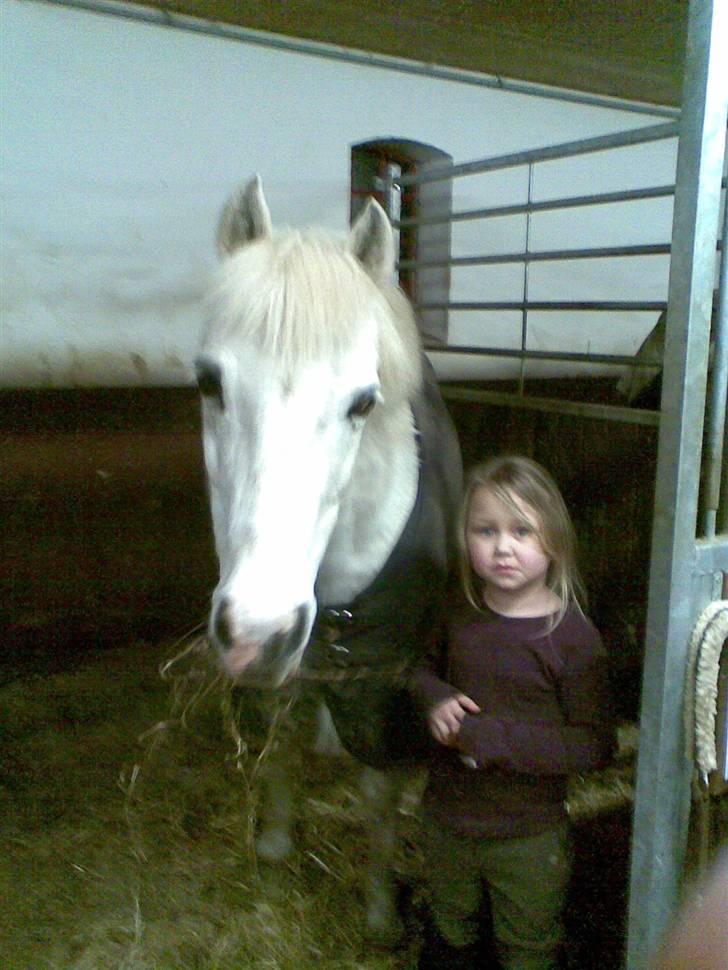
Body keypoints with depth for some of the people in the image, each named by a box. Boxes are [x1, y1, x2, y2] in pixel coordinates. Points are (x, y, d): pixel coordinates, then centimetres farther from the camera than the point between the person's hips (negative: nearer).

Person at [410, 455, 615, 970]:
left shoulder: (573, 637, -22)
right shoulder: (461, 614, -7)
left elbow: (595, 744, -22)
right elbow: (427, 668, 11)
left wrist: (491, 738, -28)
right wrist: (435, 698, -12)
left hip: (528, 836, -4)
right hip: (447, 818, 4)